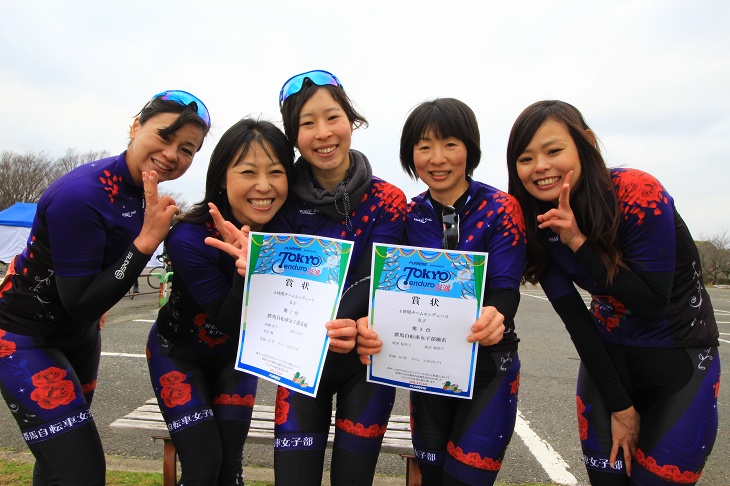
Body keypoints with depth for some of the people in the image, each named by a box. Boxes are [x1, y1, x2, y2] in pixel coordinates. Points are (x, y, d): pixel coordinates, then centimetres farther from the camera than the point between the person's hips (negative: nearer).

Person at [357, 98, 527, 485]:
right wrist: (372, 325, -31)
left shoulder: (500, 209, -10)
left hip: (488, 366, -3)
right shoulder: (408, 216, -2)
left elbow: (506, 289, -16)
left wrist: (495, 317, -40)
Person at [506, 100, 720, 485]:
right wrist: (619, 406, -8)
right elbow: (574, 319, -9)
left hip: (680, 359, -3)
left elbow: (652, 304, -24)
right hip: (607, 356, 3)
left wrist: (579, 243, -32)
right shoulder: (538, 224, -12)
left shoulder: (638, 196, -24)